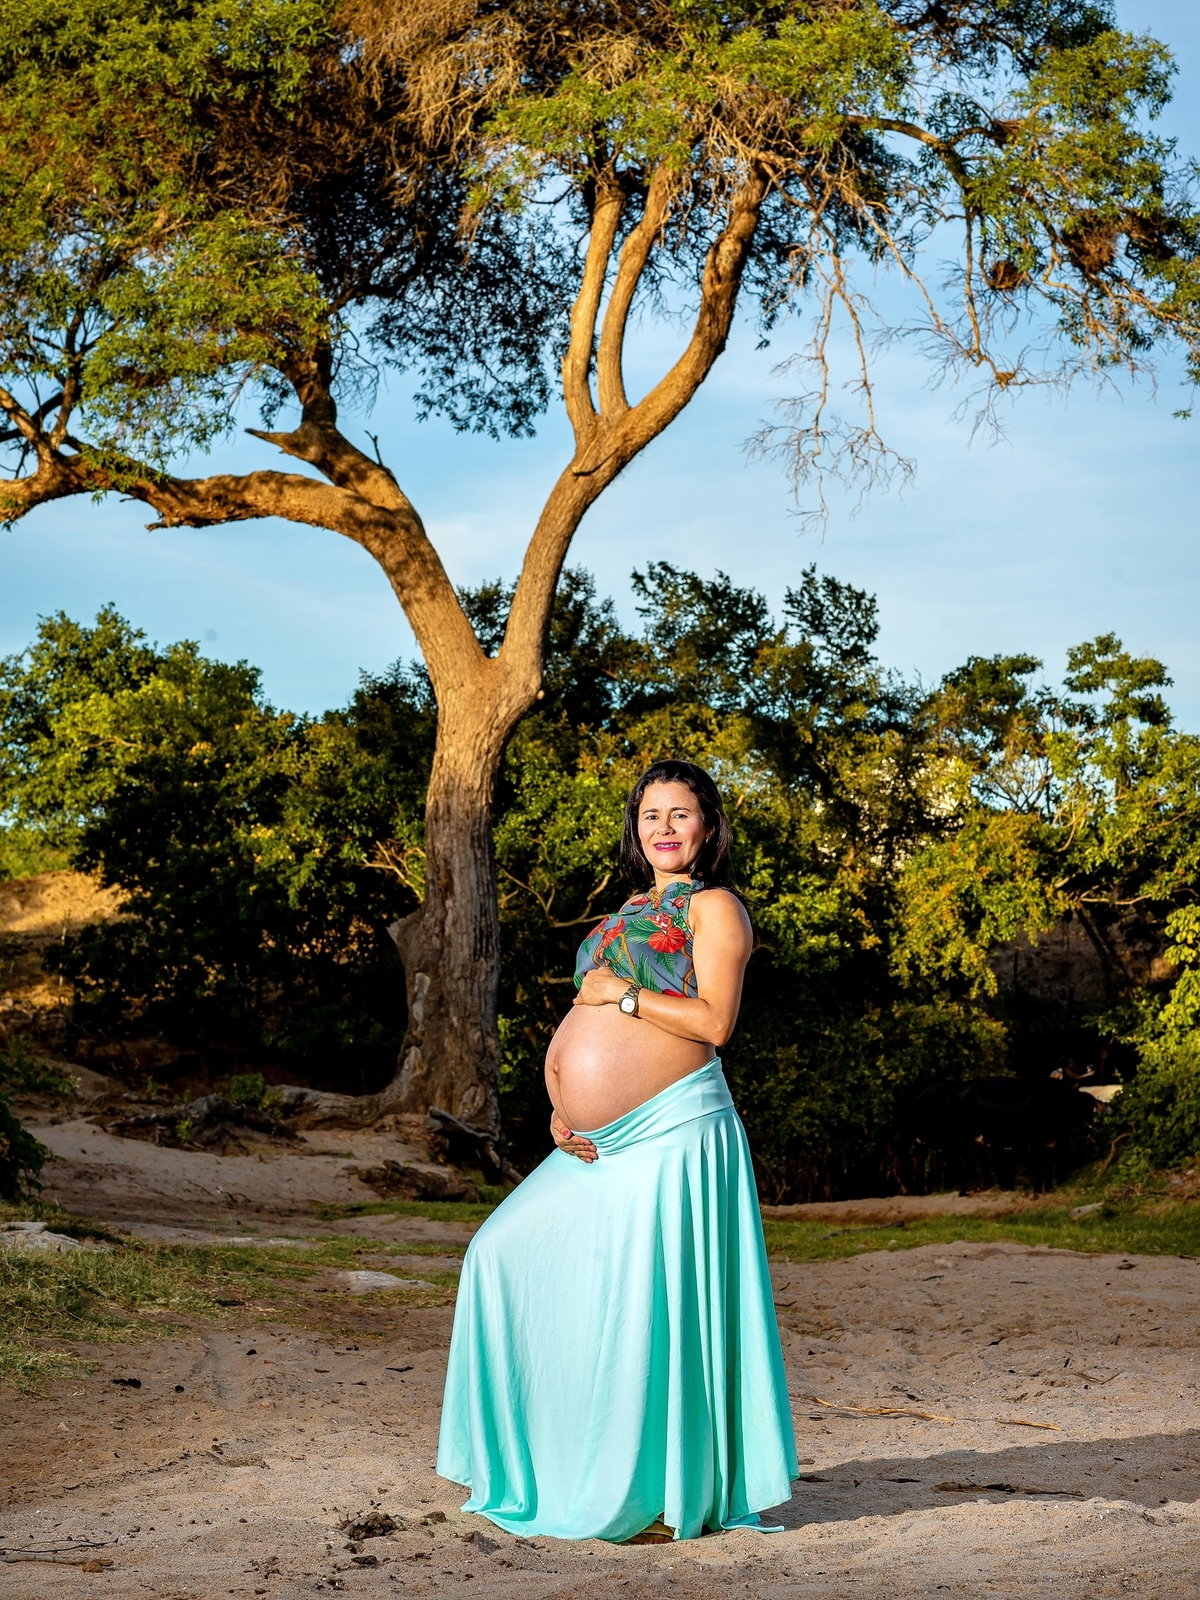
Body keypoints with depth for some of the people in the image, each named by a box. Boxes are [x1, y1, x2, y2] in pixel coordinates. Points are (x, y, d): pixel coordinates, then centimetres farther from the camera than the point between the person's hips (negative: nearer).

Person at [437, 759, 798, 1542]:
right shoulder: (631, 911, 21)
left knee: (649, 1305, -6)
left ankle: (666, 1500, 7)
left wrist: (621, 994, -11)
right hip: (604, 1144, 9)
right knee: (508, 1255, 8)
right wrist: (563, 1108, 7)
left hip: (671, 1134, -9)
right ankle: (538, 1464, 20)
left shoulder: (714, 906, -2)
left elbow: (714, 1021, -15)